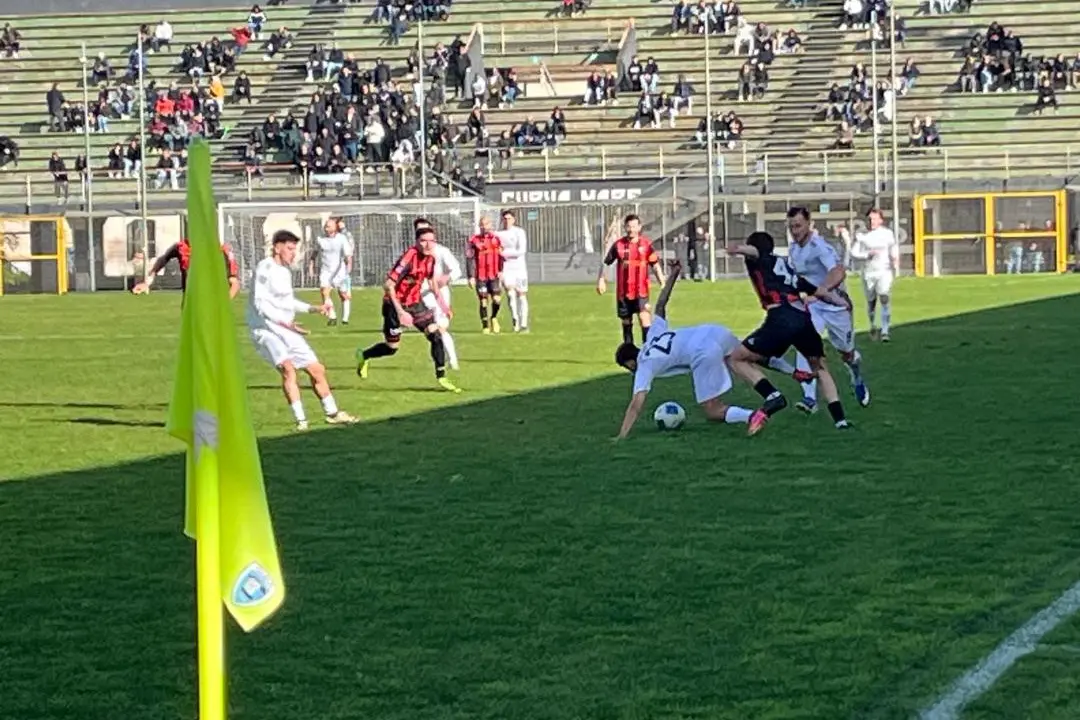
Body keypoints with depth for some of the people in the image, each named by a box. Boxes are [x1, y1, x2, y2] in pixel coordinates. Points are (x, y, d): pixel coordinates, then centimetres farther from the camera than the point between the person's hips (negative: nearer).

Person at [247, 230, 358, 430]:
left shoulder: (285, 270, 14)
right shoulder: (265, 268, -13)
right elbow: (260, 303, -20)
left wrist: (313, 308, 24)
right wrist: (285, 322, -29)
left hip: (287, 331, 9)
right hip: (266, 329, -9)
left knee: (317, 369, 12)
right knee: (288, 368, -30)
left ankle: (332, 413, 31)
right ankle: (301, 420, -27)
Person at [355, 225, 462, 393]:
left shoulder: (430, 257, -5)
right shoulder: (409, 257, -28)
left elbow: (432, 279, 18)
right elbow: (388, 285, -28)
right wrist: (400, 312, -29)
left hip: (415, 303, 6)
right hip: (395, 304, -6)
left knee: (436, 335, -6)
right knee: (391, 347, 6)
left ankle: (441, 378, 3)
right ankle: (364, 356, 36)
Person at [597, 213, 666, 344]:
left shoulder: (646, 244, 0)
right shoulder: (618, 245, 1)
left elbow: (655, 265, 4)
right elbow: (606, 263, 8)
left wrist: (663, 283, -1)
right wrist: (601, 279, -3)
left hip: (641, 291, -2)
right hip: (623, 292, 2)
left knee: (645, 319, -17)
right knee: (626, 323, 12)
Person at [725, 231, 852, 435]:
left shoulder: (759, 261, 21)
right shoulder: (788, 268, 36)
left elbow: (754, 252, -4)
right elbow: (820, 292, 44)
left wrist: (741, 250, -20)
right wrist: (838, 300, 58)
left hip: (781, 320, -6)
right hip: (804, 320, 6)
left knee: (736, 359, 7)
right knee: (819, 367, 29)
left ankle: (773, 396, -12)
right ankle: (840, 419, 16)